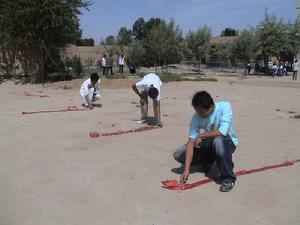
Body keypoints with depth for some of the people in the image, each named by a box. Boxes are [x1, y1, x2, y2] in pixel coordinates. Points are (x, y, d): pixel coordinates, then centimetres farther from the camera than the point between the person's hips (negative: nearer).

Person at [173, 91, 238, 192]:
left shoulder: (225, 107, -26)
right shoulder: (197, 117, -18)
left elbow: (222, 132, -38)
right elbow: (191, 142, -21)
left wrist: (201, 135, -25)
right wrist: (186, 170, -27)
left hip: (228, 142, -4)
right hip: (209, 143, 4)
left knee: (218, 140, -40)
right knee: (178, 155, -10)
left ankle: (228, 178, -22)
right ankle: (208, 162, 13)